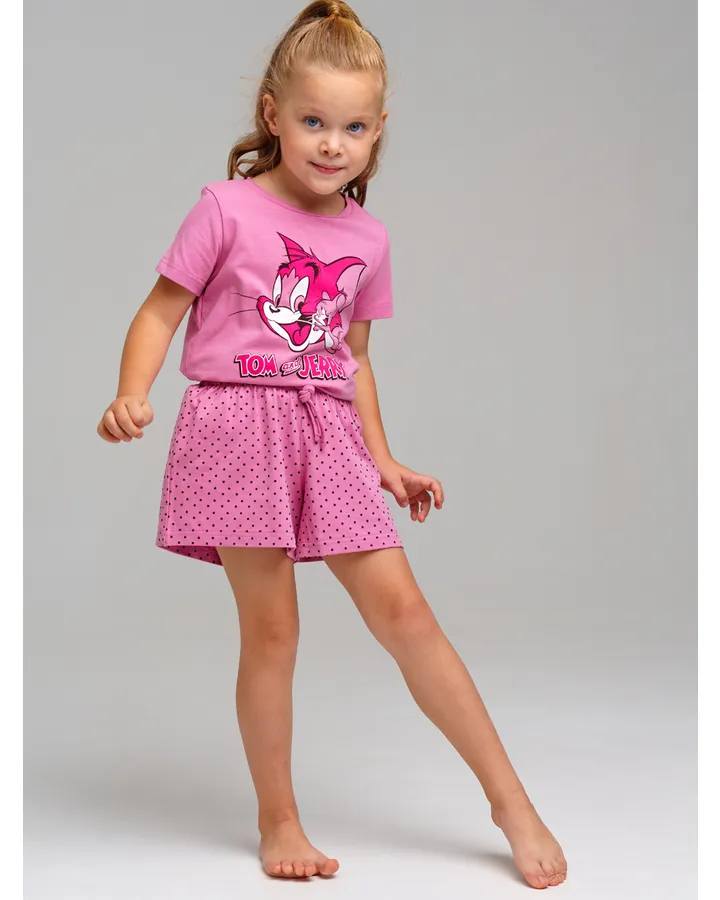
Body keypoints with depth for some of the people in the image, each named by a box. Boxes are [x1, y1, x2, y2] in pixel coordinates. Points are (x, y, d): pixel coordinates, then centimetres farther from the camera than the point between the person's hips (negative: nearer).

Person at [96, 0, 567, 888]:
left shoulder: (368, 239, 10)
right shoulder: (227, 209, -4)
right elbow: (160, 312, -2)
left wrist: (383, 459, 17)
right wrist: (132, 395, -20)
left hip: (328, 437, 4)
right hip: (238, 425, -3)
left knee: (402, 609, 0)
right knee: (271, 628, -1)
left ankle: (511, 801, 9)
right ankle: (278, 820, 17)